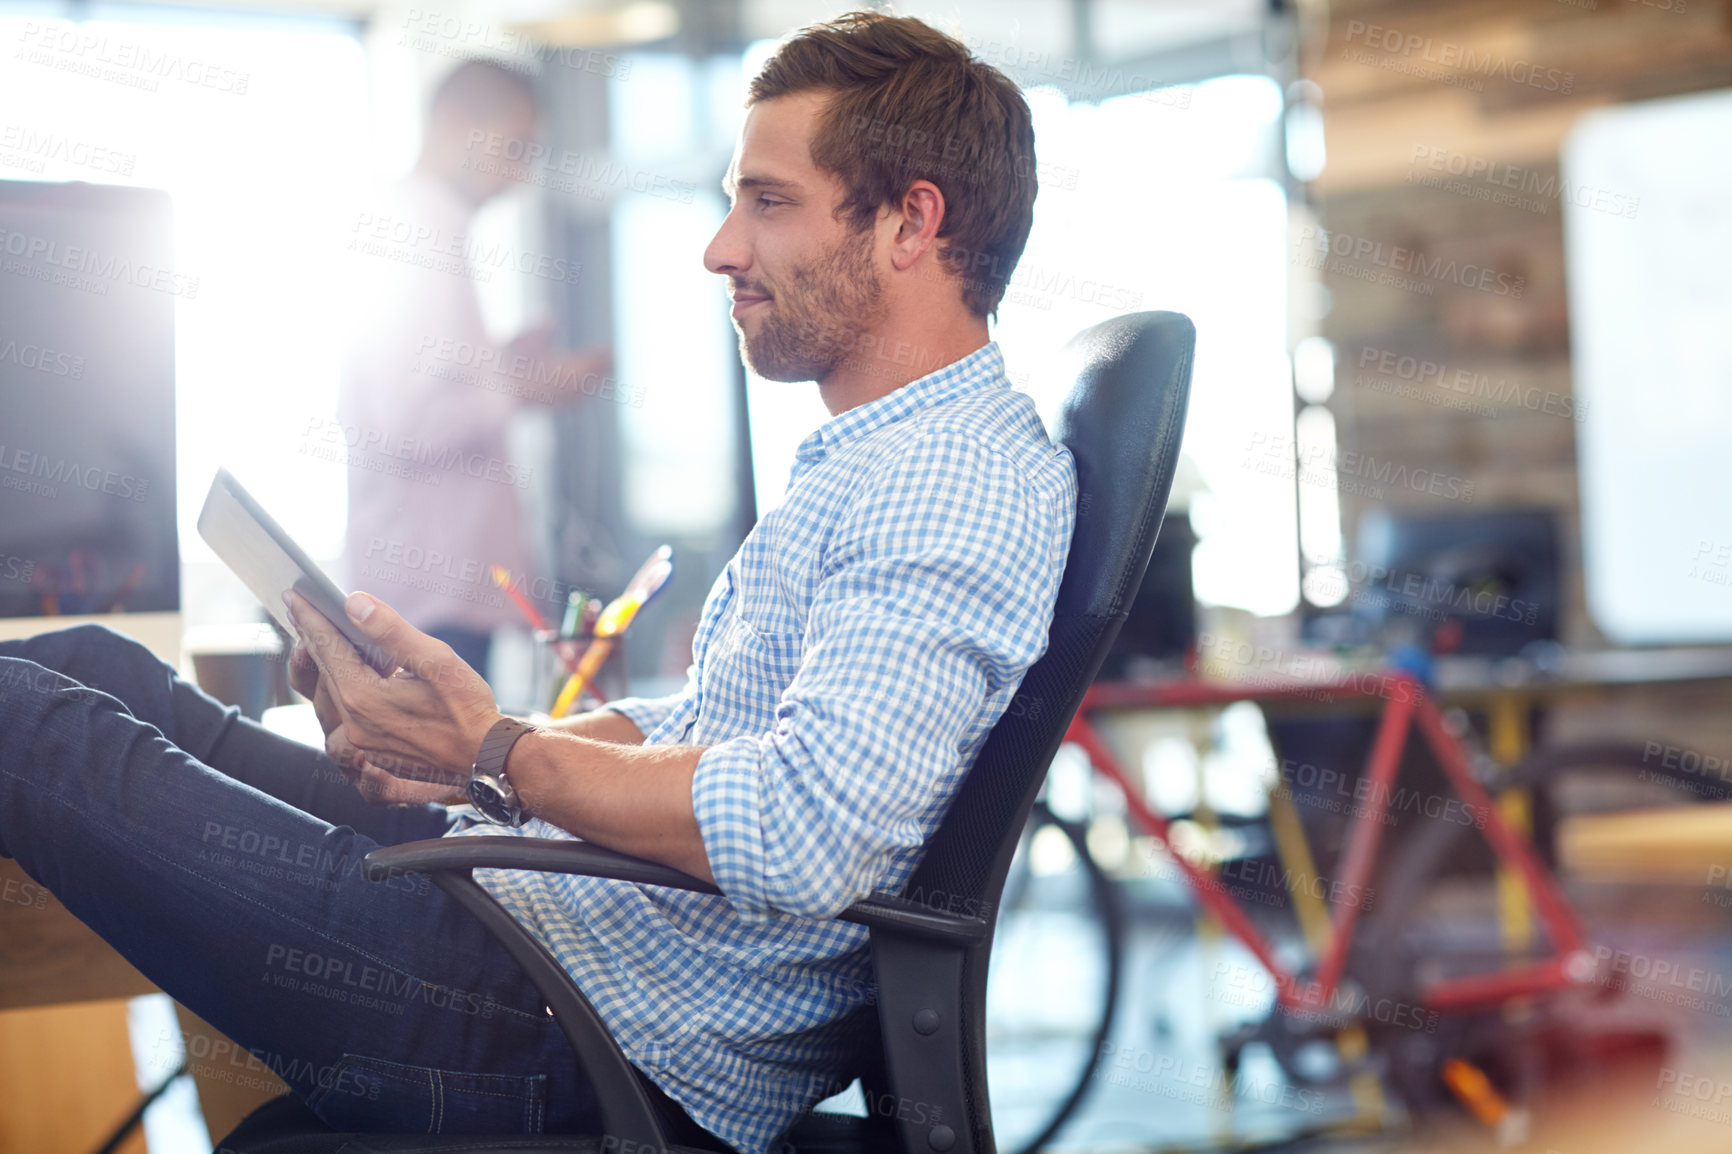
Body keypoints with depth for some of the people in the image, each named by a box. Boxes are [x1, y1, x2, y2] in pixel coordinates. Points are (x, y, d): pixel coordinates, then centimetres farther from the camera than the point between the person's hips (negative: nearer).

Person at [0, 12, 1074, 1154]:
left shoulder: (960, 484, -18)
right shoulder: (878, 461, 18)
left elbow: (803, 834, -31)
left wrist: (496, 753, -20)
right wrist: (449, 743, 6)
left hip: (615, 1046, -10)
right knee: (93, 665, 10)